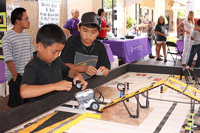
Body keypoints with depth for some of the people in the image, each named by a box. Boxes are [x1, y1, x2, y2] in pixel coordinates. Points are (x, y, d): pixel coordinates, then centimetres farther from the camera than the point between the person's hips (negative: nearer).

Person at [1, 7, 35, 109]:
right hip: (15, 75, -6)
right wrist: (16, 76, -15)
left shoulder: (27, 35, 8)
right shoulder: (7, 38, -13)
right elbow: (9, 60, -15)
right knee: (14, 105, 0)